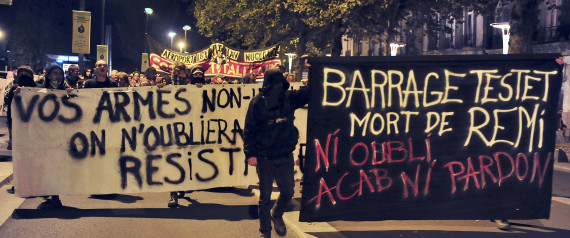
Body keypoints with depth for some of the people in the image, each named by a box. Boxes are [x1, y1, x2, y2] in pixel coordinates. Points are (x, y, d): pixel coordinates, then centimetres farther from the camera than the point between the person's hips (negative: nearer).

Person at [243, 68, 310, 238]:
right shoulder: (257, 103, -9)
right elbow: (249, 130, -7)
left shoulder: (290, 98, 0)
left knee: (288, 192, 13)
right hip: (265, 158, -3)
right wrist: (250, 154, -13)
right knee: (265, 196, 7)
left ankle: (277, 216, 42)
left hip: (286, 156, 3)